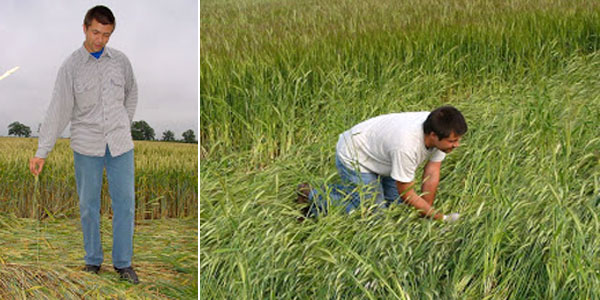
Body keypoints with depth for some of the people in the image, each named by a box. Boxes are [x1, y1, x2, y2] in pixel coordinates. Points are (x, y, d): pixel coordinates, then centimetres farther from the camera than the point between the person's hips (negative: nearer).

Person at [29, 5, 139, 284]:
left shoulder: (121, 60, 2)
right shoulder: (70, 66, -5)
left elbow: (131, 92, 19)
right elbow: (58, 109, -8)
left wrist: (125, 124, 10)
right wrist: (41, 152, -11)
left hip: (120, 144, 2)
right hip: (87, 146, -2)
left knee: (125, 202, 3)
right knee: (88, 205, 7)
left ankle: (123, 263, 16)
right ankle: (92, 260, 24)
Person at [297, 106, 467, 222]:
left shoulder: (439, 132, -20)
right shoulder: (406, 145, -42)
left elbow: (432, 175, -11)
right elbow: (407, 194, -29)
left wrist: (426, 213, -10)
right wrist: (441, 218, -23)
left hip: (380, 154, 8)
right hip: (353, 158, -8)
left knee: (397, 204, 10)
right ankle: (313, 198, 4)